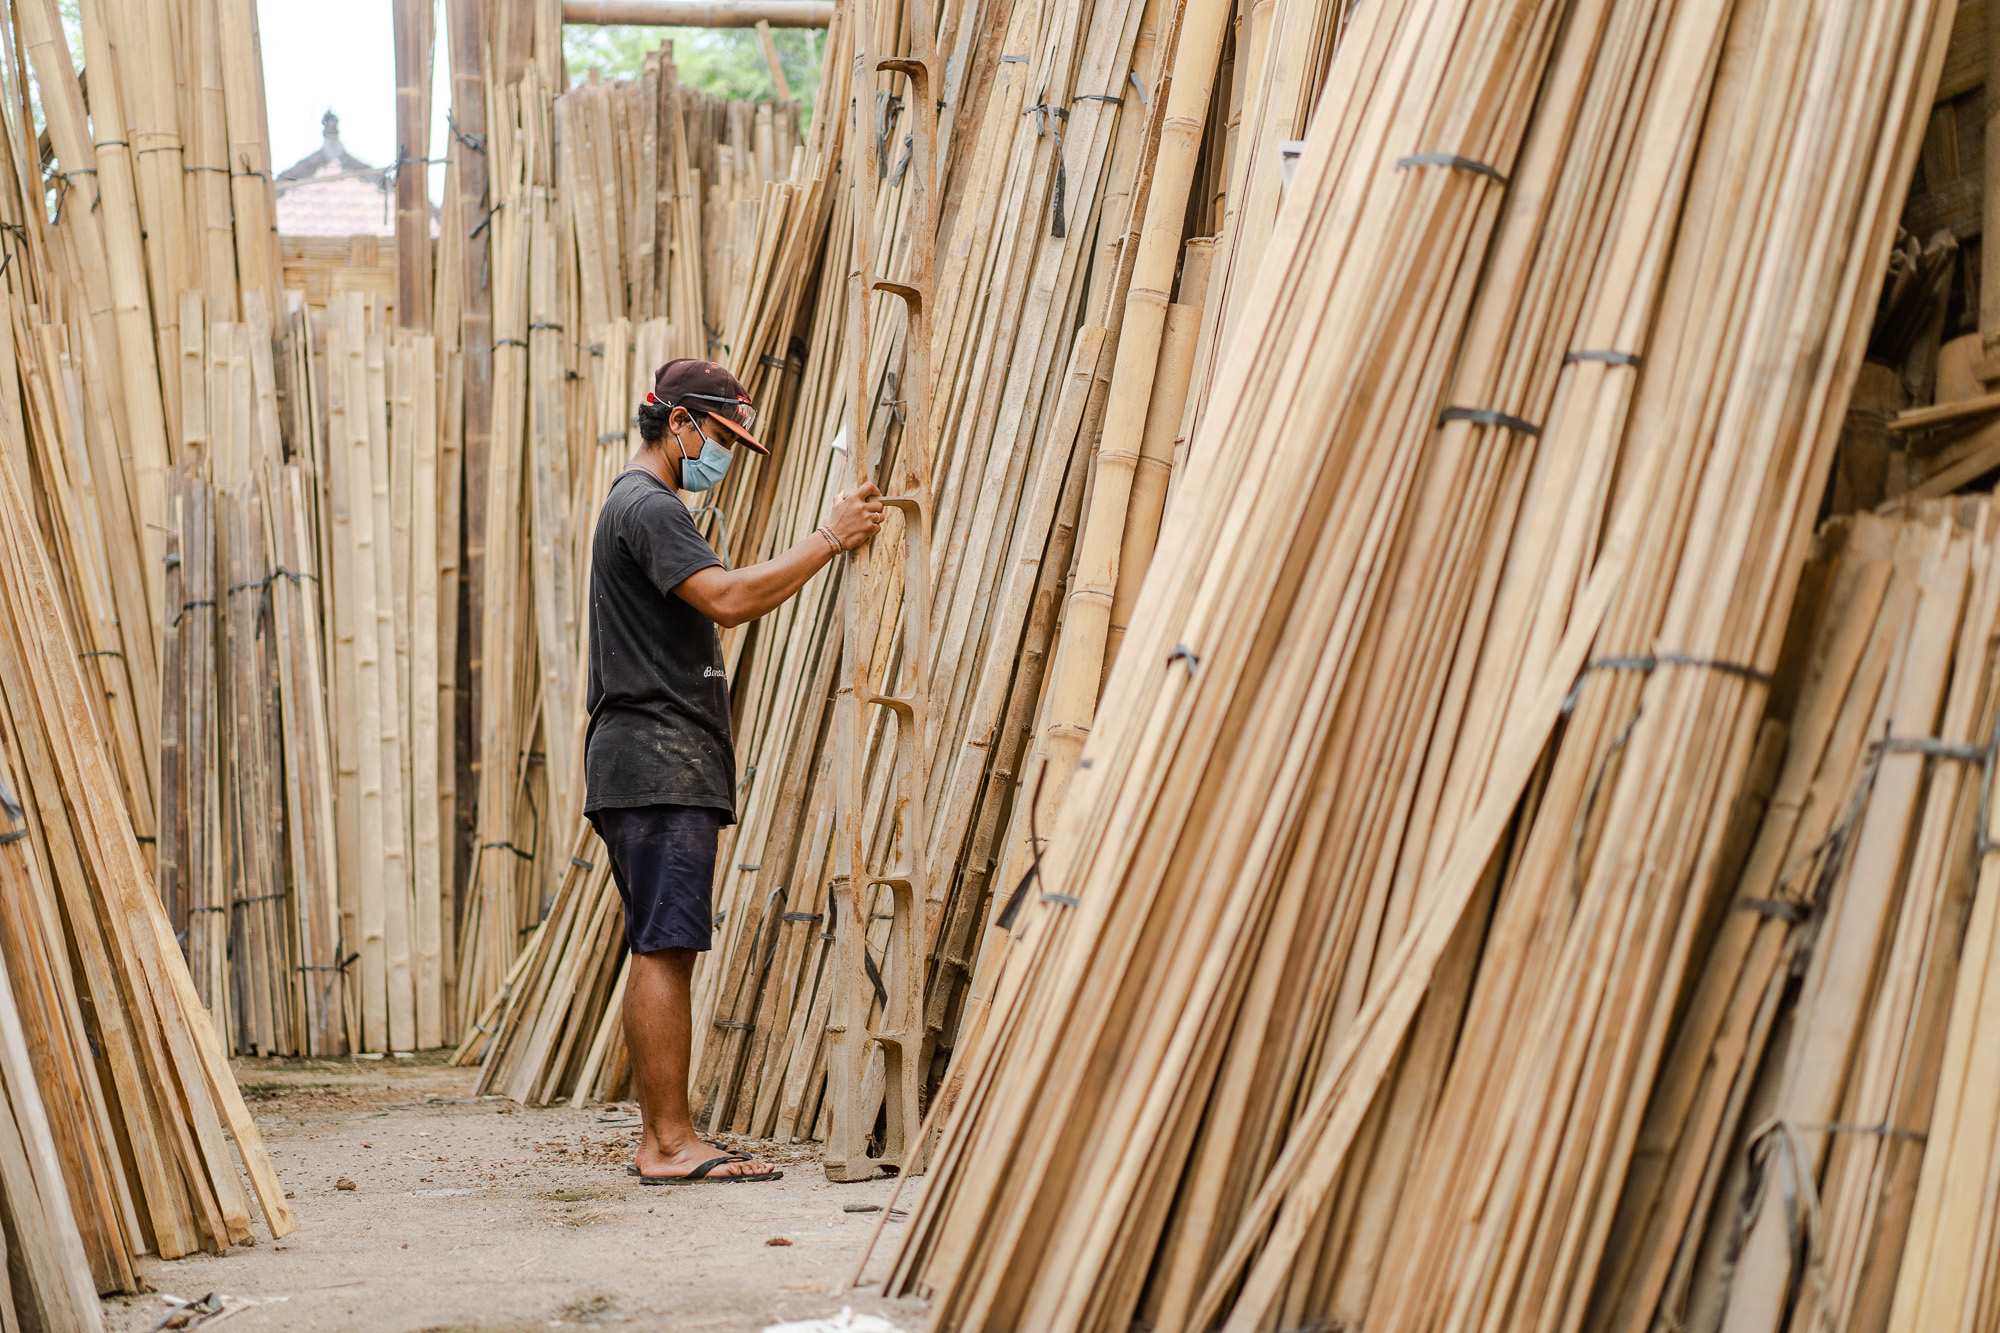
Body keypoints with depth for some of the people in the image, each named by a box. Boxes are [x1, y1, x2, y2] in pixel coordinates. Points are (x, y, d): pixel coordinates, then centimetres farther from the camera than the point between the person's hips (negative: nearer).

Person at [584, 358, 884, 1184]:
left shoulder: (643, 507, 25)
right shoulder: (646, 507, -10)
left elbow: (720, 610, 27)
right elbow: (726, 597, -23)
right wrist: (828, 540, -18)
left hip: (662, 766, 11)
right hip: (658, 762, -11)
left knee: (664, 951, 9)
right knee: (665, 950, -11)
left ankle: (659, 1139, 12)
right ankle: (671, 1143, -10)